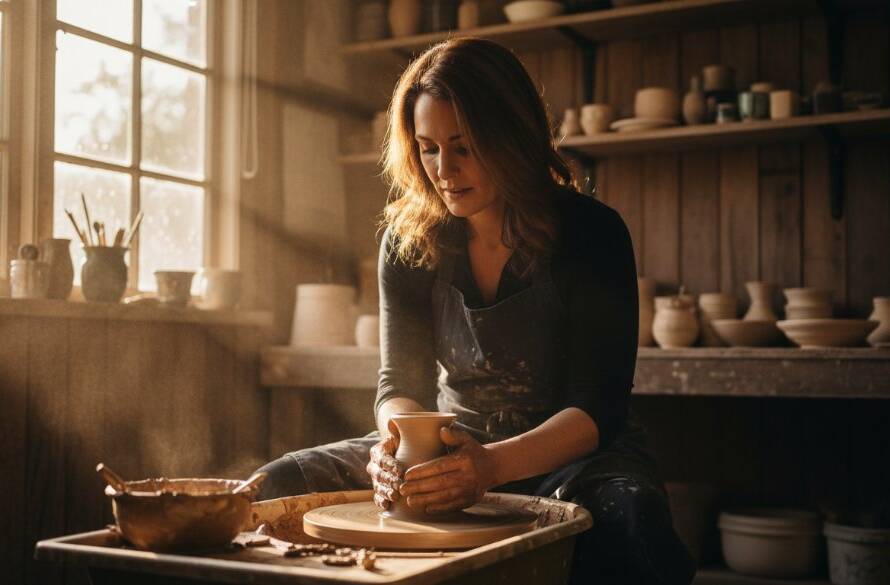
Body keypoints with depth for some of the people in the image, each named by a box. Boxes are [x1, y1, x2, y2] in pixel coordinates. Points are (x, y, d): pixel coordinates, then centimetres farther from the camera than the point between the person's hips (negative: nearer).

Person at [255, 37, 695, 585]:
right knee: (277, 488, -16)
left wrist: (495, 463, -37)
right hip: (454, 444, 3)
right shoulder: (410, 237, -3)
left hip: (569, 452, -3)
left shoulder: (591, 232, -15)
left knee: (630, 526, -38)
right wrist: (399, 444, -29)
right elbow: (401, 381, -4)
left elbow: (599, 406, -18)